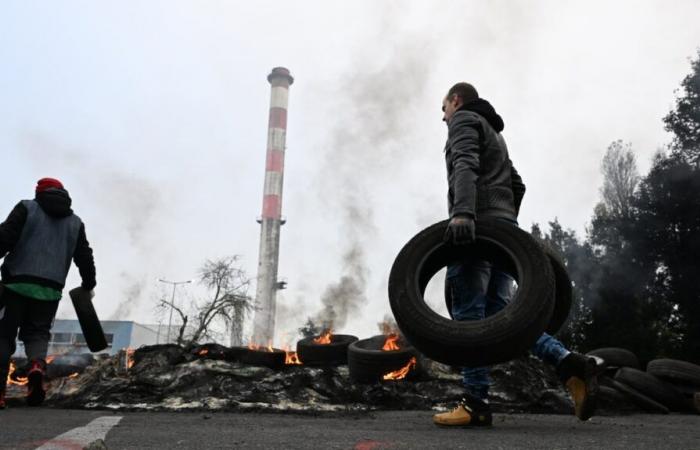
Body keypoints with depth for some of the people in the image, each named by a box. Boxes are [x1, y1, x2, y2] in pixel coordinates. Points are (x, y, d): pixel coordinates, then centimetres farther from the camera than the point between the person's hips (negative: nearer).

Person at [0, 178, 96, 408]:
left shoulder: (27, 208, 6)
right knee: (37, 333, 11)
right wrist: (88, 285, 27)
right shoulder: (75, 223, 16)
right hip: (50, 290, 3)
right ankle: (37, 364, -20)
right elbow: (85, 258, 16)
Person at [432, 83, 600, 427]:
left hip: (477, 226, -9)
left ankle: (476, 404, -11)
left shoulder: (464, 120, 4)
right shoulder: (493, 131, 33)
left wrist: (462, 212, -31)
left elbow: (465, 165, -17)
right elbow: (516, 184, 32)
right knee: (499, 313, 4)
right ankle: (569, 363, -8)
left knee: (467, 313, -10)